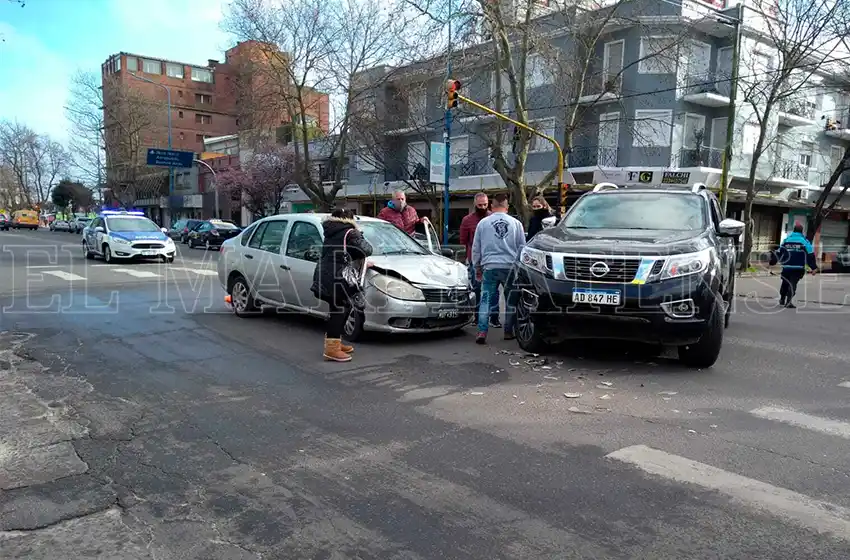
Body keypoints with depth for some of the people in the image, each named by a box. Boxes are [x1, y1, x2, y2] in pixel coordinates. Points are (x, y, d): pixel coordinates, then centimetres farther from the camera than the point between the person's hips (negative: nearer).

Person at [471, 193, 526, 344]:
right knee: (511, 300, 14)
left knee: (486, 299, 2)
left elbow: (476, 248, 9)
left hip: (489, 267, 0)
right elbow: (522, 247, 10)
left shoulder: (483, 223, 3)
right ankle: (509, 331, 18)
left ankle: (482, 332, -8)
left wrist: (477, 267, 20)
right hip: (510, 267, 1)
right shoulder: (515, 223, 4)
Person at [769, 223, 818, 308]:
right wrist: (814, 267, -5)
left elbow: (779, 252, 9)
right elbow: (810, 254, -6)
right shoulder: (804, 240, -2)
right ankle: (788, 301, -14)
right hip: (798, 267, -3)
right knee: (793, 283, -2)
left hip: (786, 267, 3)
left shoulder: (786, 239, 6)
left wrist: (772, 262, 19)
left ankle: (782, 300, 27)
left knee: (785, 283, 18)